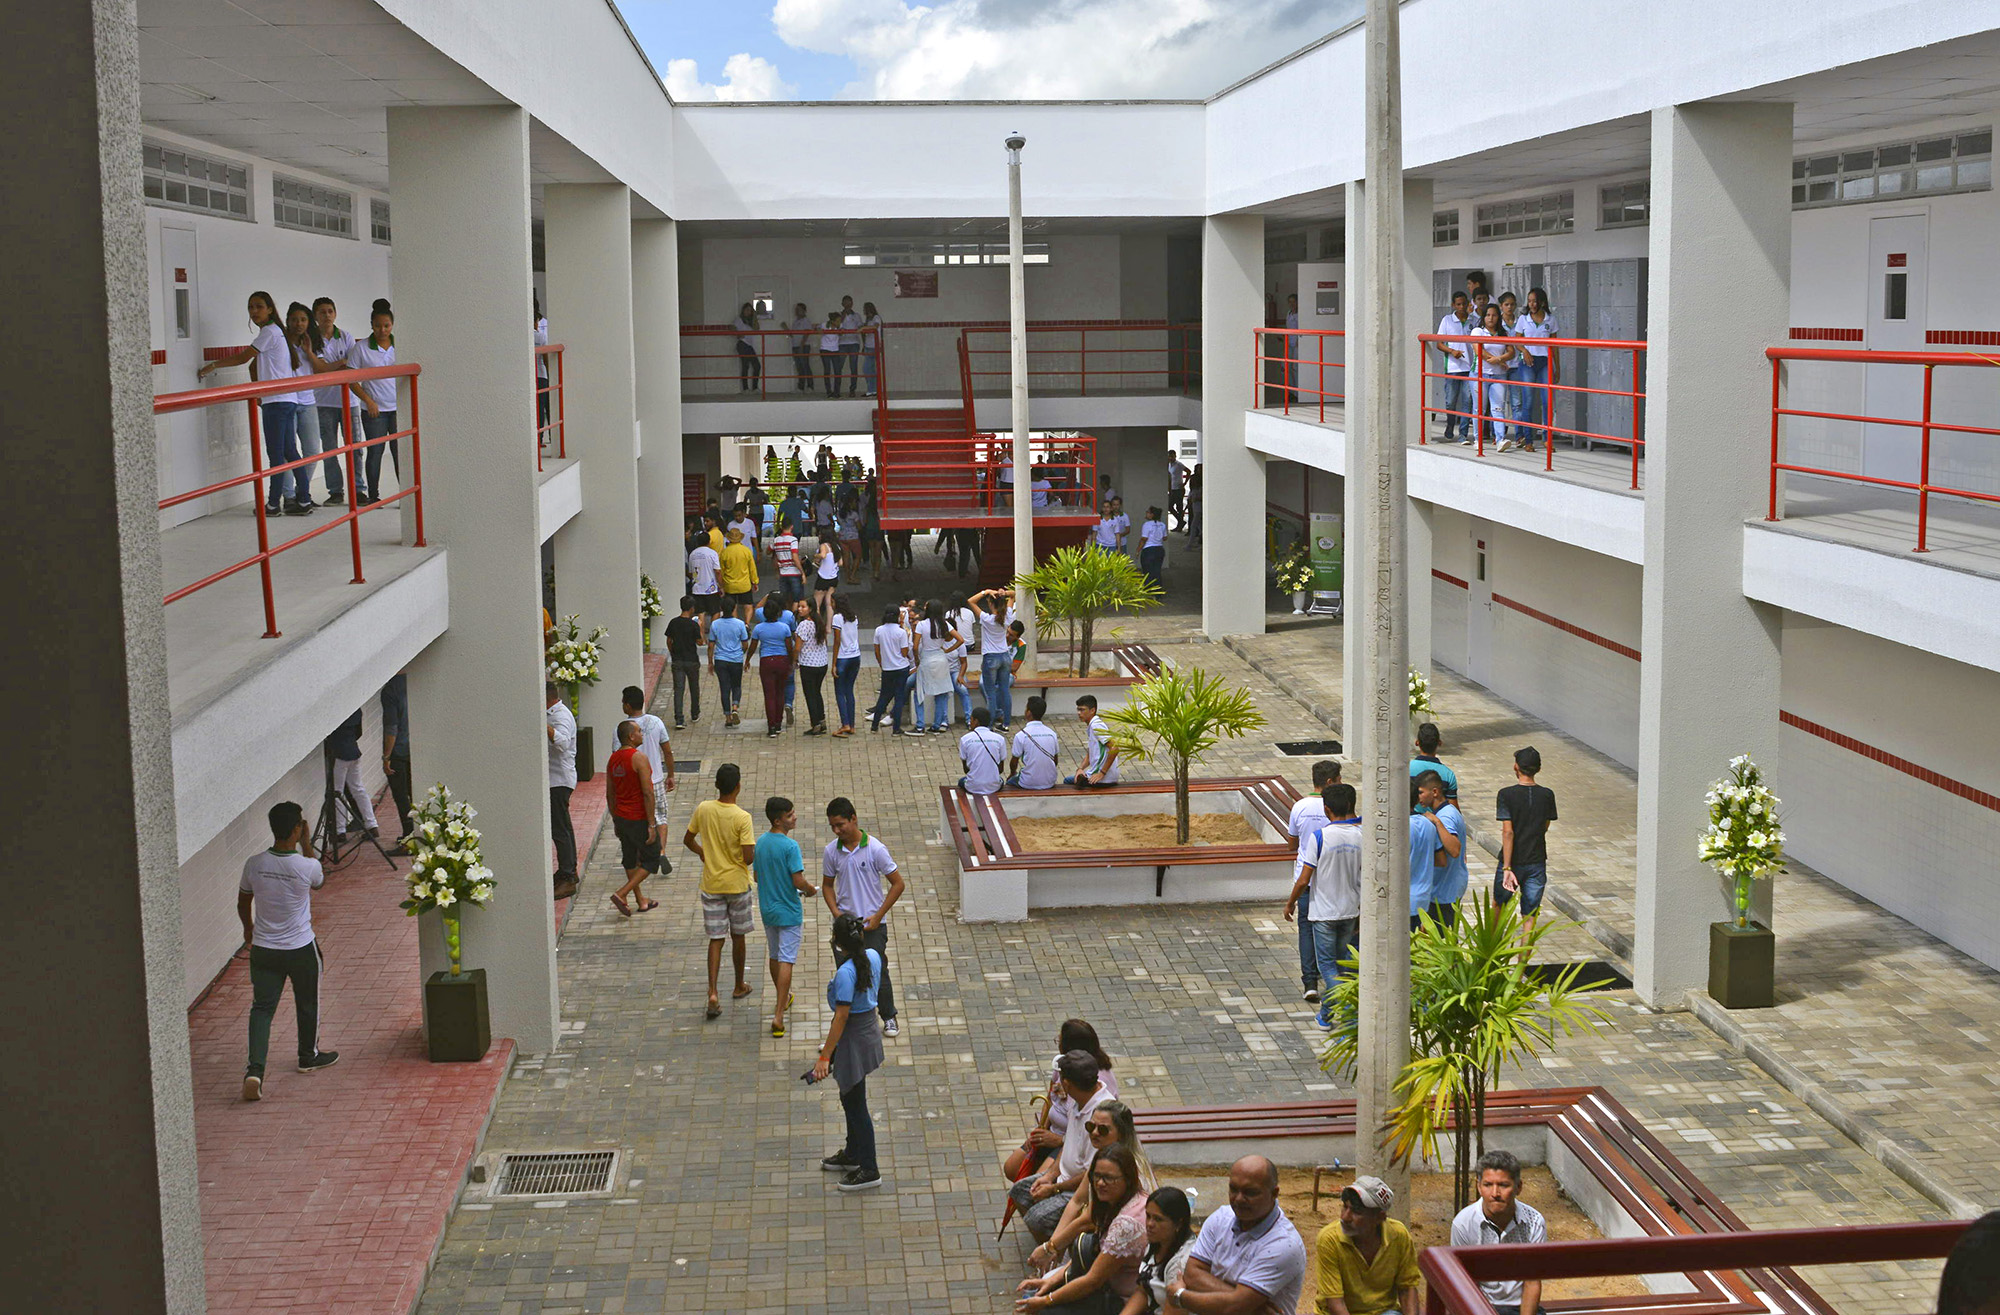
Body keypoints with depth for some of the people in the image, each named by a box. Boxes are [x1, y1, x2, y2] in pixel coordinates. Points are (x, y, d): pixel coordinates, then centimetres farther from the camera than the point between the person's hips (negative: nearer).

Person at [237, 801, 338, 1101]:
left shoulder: (254, 864, -10)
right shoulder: (307, 866, -19)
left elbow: (243, 904, 6)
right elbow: (320, 882, 7)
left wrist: (248, 929, 26)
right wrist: (307, 846, 7)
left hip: (263, 949, 2)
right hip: (301, 949, -2)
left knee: (262, 1008, 5)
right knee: (307, 1005, 20)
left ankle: (255, 1069, -11)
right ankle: (309, 1056, 38)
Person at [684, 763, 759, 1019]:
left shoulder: (703, 809, -7)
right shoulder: (742, 818, -19)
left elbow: (688, 841, 6)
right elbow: (749, 857, -22)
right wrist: (756, 849, 1)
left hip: (711, 884, 2)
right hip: (737, 883, -2)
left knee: (716, 938, 5)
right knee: (737, 936, 16)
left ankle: (713, 992, -8)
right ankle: (739, 986, 31)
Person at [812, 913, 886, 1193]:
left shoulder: (845, 972, -28)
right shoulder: (873, 956, -5)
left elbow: (842, 1017, -25)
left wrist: (825, 1056, -21)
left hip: (853, 1038, -9)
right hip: (870, 1027, 9)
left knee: (855, 1104, 4)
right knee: (850, 1098, 24)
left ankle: (869, 1170, 13)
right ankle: (852, 1154, 40)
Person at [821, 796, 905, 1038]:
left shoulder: (875, 849, -13)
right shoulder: (830, 852, -3)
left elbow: (897, 883, -7)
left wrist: (878, 916, -10)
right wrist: (836, 912, -6)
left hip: (873, 924, -3)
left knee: (878, 972, 2)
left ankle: (889, 1018, 23)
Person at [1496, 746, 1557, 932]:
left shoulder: (1507, 795, -14)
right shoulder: (1547, 795, -4)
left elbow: (1508, 832, -19)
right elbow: (1545, 827, 8)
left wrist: (1507, 868, -20)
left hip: (1513, 861, -2)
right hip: (1537, 862, 2)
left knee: (1499, 906, 20)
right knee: (1530, 917, 6)